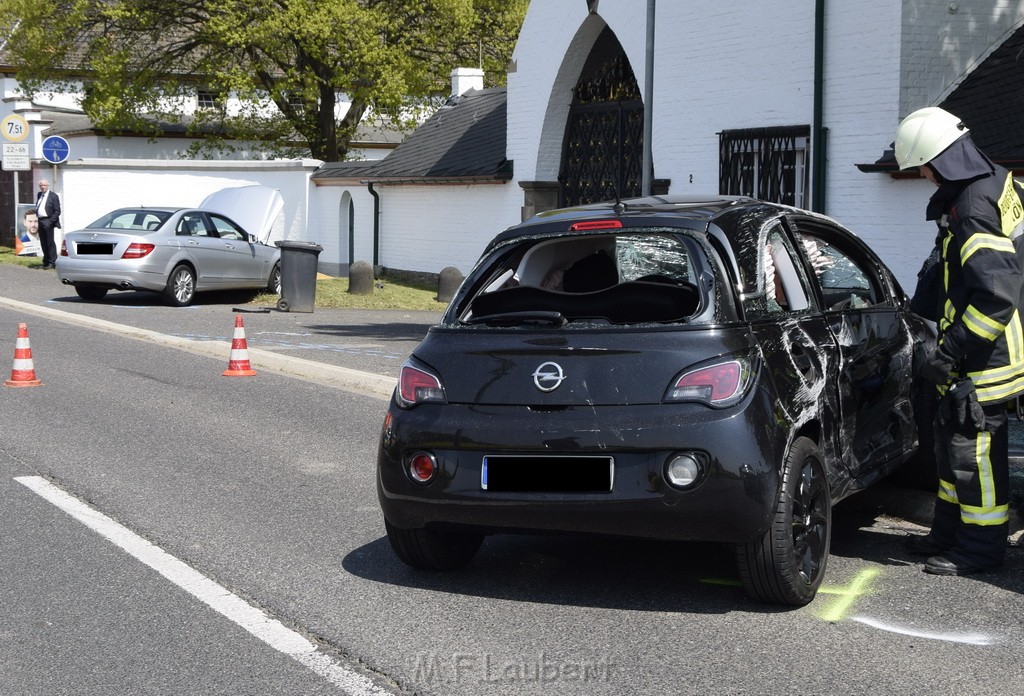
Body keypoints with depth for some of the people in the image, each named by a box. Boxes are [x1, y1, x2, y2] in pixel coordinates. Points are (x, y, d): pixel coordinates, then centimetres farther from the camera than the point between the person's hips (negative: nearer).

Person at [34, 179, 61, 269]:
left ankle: (52, 262, -1)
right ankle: (46, 262, 19)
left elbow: (57, 211, -9)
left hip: (48, 222, -7)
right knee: (43, 243, 11)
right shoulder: (39, 195, 15)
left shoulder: (53, 196, -7)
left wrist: (50, 221, -16)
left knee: (50, 242, -5)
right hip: (40, 221, 7)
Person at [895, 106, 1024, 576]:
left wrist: (949, 352, -23)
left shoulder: (974, 210, -24)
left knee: (973, 448, -1)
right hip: (977, 351, 11)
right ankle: (949, 533, 30)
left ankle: (981, 547, 10)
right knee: (952, 440, 19)